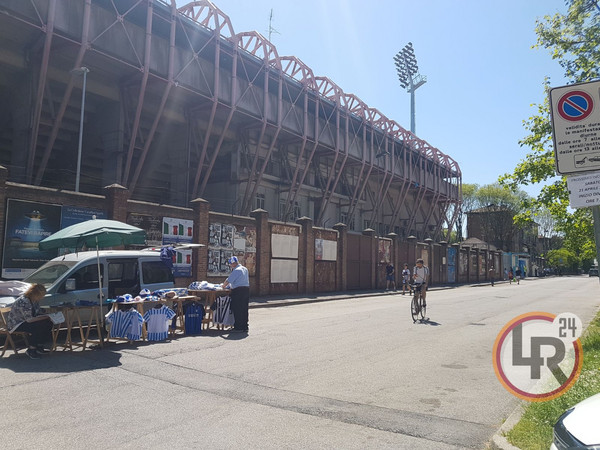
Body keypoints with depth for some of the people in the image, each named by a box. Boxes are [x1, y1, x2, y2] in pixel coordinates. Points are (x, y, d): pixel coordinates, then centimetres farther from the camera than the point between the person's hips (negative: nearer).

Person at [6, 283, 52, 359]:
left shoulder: (35, 300, -1)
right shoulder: (23, 302, -29)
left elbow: (38, 313, 7)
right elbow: (29, 319, -31)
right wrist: (45, 317, -27)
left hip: (25, 321, 9)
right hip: (15, 324, -9)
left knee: (49, 323, -10)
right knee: (38, 327, -30)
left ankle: (39, 346, 2)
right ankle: (31, 350, -12)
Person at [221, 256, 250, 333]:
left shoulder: (236, 270, -13)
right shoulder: (245, 269, 15)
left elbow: (228, 280, -9)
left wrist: (223, 286, 10)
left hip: (238, 291, -9)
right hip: (246, 289, 9)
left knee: (237, 310, -1)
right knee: (244, 309, 12)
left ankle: (238, 328, 1)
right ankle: (245, 327, 16)